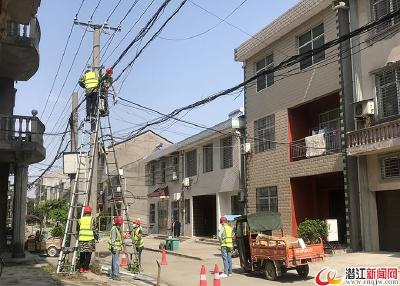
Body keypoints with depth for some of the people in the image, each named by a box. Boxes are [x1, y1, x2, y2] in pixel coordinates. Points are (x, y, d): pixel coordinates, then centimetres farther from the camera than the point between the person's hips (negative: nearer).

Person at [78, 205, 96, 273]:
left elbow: (78, 228, 10)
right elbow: (94, 229, -3)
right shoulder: (91, 219, -3)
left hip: (81, 238, 3)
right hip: (89, 238, -3)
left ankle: (81, 267, 12)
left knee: (82, 254, 12)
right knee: (88, 254, 4)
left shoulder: (81, 219, 7)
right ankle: (85, 268, 3)